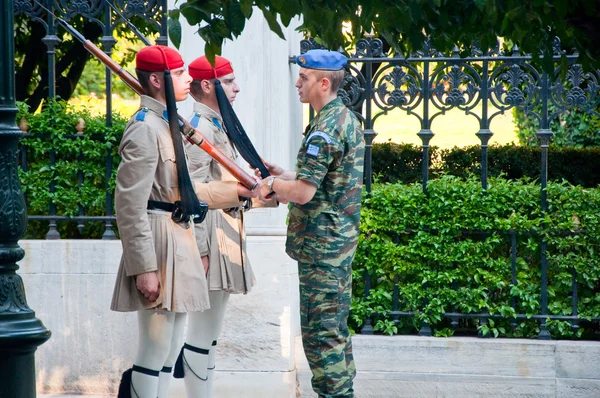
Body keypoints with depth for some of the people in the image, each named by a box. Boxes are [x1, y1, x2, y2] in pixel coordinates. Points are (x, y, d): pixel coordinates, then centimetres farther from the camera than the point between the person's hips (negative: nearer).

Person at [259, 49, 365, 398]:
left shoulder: (325, 129, -19)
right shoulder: (347, 118, 13)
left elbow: (304, 193, -23)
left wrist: (274, 184, -4)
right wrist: (285, 177, 13)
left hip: (321, 245, -10)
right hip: (342, 239, 10)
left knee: (321, 333, -6)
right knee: (336, 329, 17)